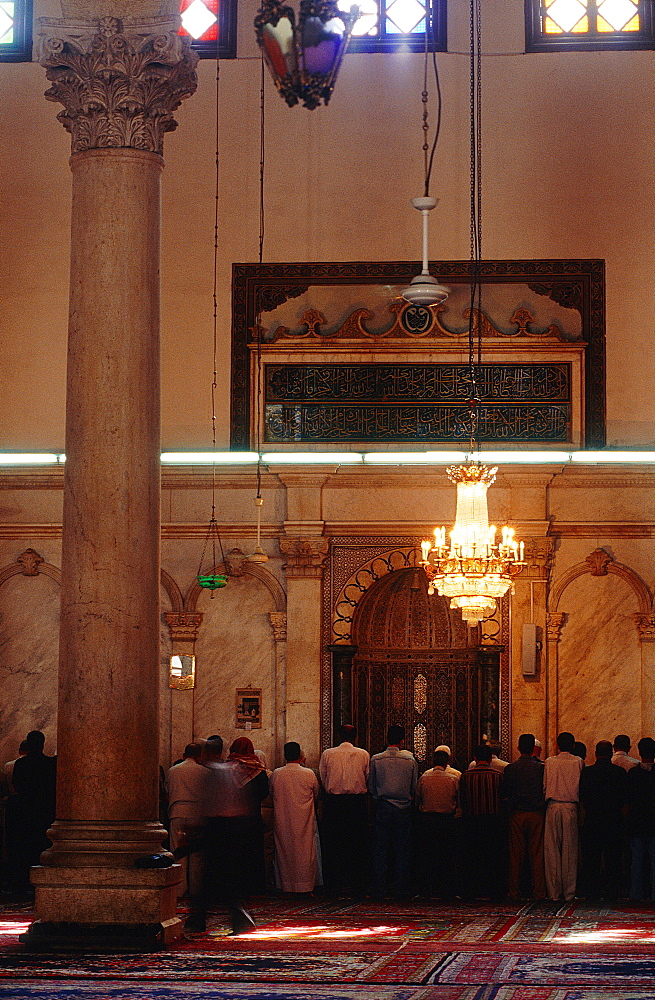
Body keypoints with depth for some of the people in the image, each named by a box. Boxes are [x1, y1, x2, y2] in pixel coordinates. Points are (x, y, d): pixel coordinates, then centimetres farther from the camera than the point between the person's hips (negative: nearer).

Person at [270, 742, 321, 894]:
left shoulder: (276, 774, -7)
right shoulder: (309, 774, -10)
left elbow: (272, 794, 8)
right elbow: (316, 795, 5)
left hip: (282, 821, 1)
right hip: (304, 819, -1)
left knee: (284, 850, 11)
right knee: (305, 850, 9)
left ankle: (286, 884, 16)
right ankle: (305, 883, 13)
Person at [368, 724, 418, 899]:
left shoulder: (376, 759, -4)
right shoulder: (410, 760, -1)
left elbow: (371, 786, 2)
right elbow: (414, 787, 5)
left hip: (382, 807, -1)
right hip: (404, 808, 1)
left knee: (380, 850, 3)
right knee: (402, 850, 5)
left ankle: (379, 890, 2)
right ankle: (402, 890, 5)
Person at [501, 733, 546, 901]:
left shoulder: (510, 768, -2)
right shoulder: (541, 768, -4)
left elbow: (503, 794, 2)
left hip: (517, 814, 1)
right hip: (537, 814, -1)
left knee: (516, 855, 5)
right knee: (537, 854, 2)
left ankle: (514, 891, 5)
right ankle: (539, 892, 0)